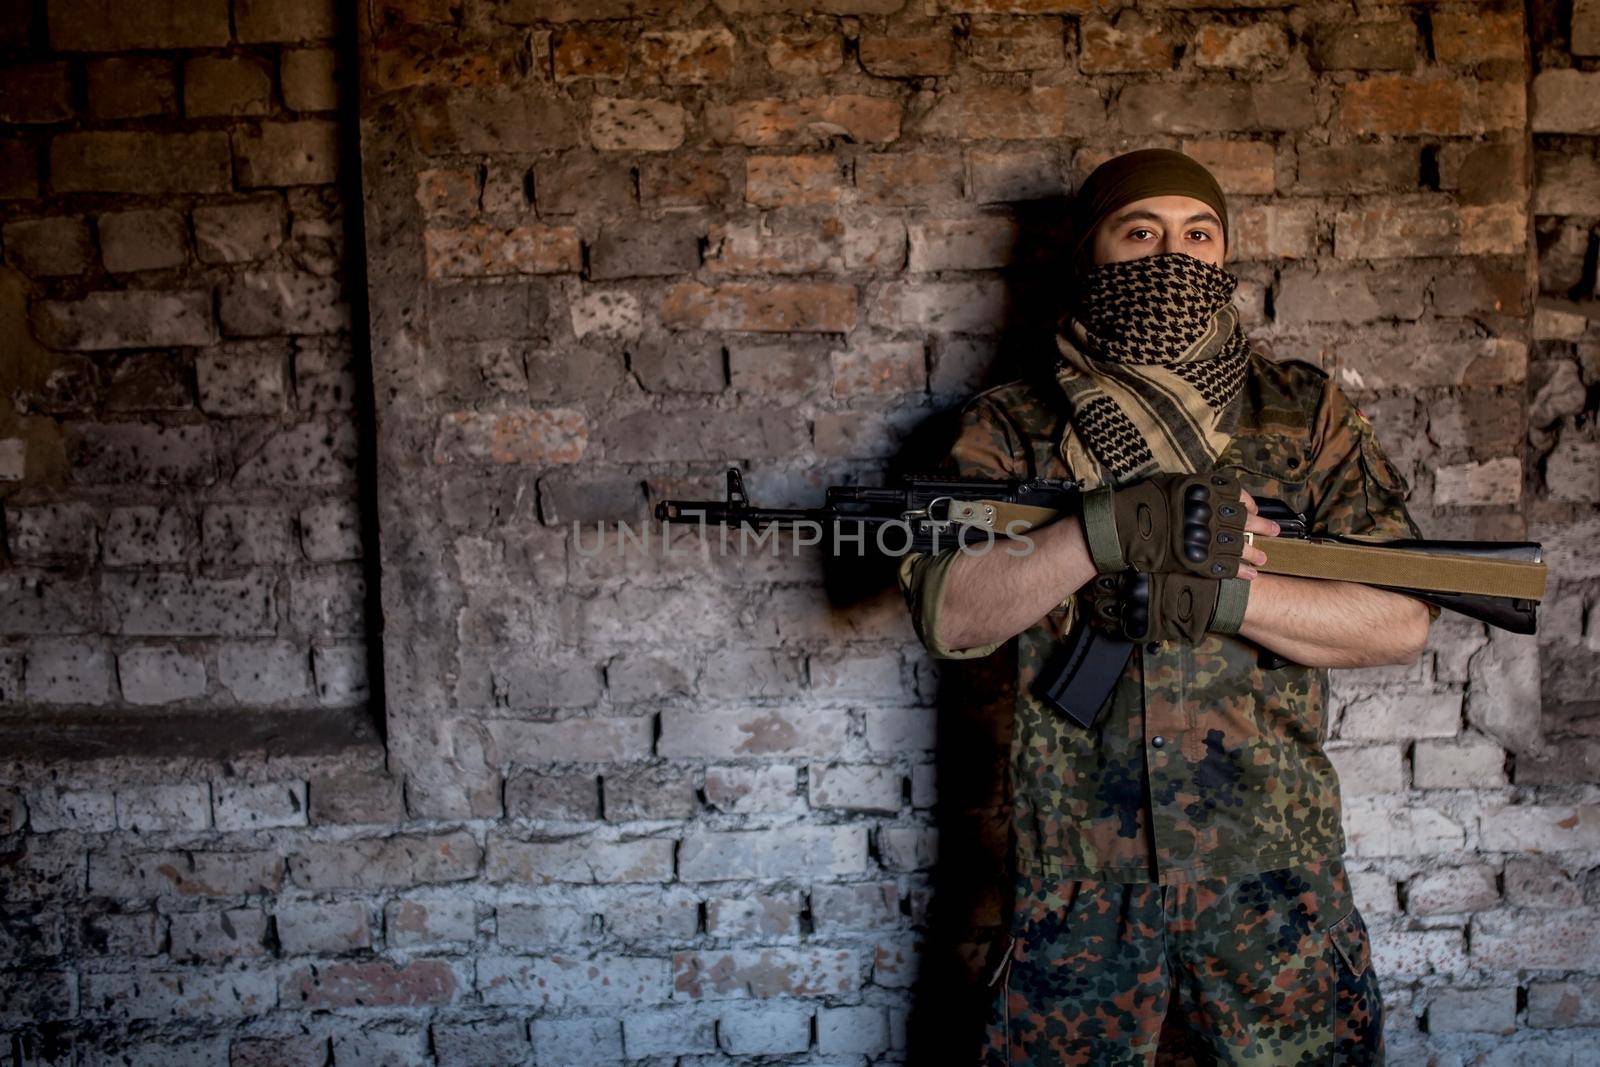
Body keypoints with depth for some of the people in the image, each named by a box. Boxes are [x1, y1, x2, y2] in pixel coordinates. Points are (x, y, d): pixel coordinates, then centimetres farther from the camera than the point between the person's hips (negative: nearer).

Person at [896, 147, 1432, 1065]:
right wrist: (1113, 529, -24)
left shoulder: (1305, 413, 4)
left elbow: (1404, 620, -4)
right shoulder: (1014, 428, 1)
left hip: (1272, 876, 1)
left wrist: (1223, 594, -18)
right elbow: (948, 615, -12)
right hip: (1077, 884, 0)